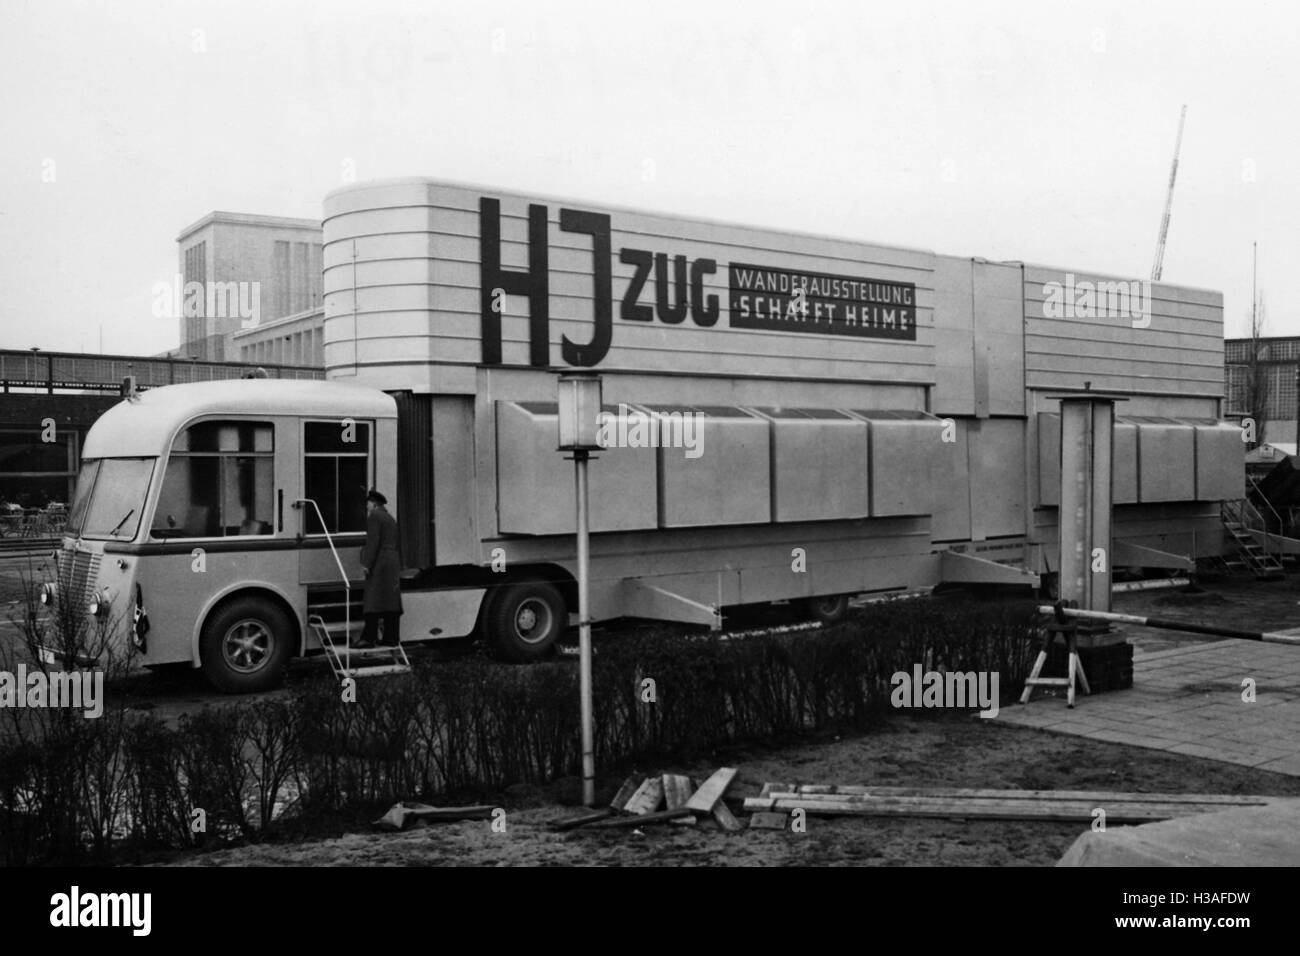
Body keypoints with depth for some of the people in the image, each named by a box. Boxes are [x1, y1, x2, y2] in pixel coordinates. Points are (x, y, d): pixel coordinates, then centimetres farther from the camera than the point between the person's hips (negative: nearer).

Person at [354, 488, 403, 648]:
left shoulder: (374, 516, -4)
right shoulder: (391, 519, 22)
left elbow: (373, 541, -14)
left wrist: (367, 564, -16)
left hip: (379, 563, -8)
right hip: (393, 562, 8)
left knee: (373, 599, -11)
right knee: (391, 600, 5)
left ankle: (369, 637, -15)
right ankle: (391, 638, 4)